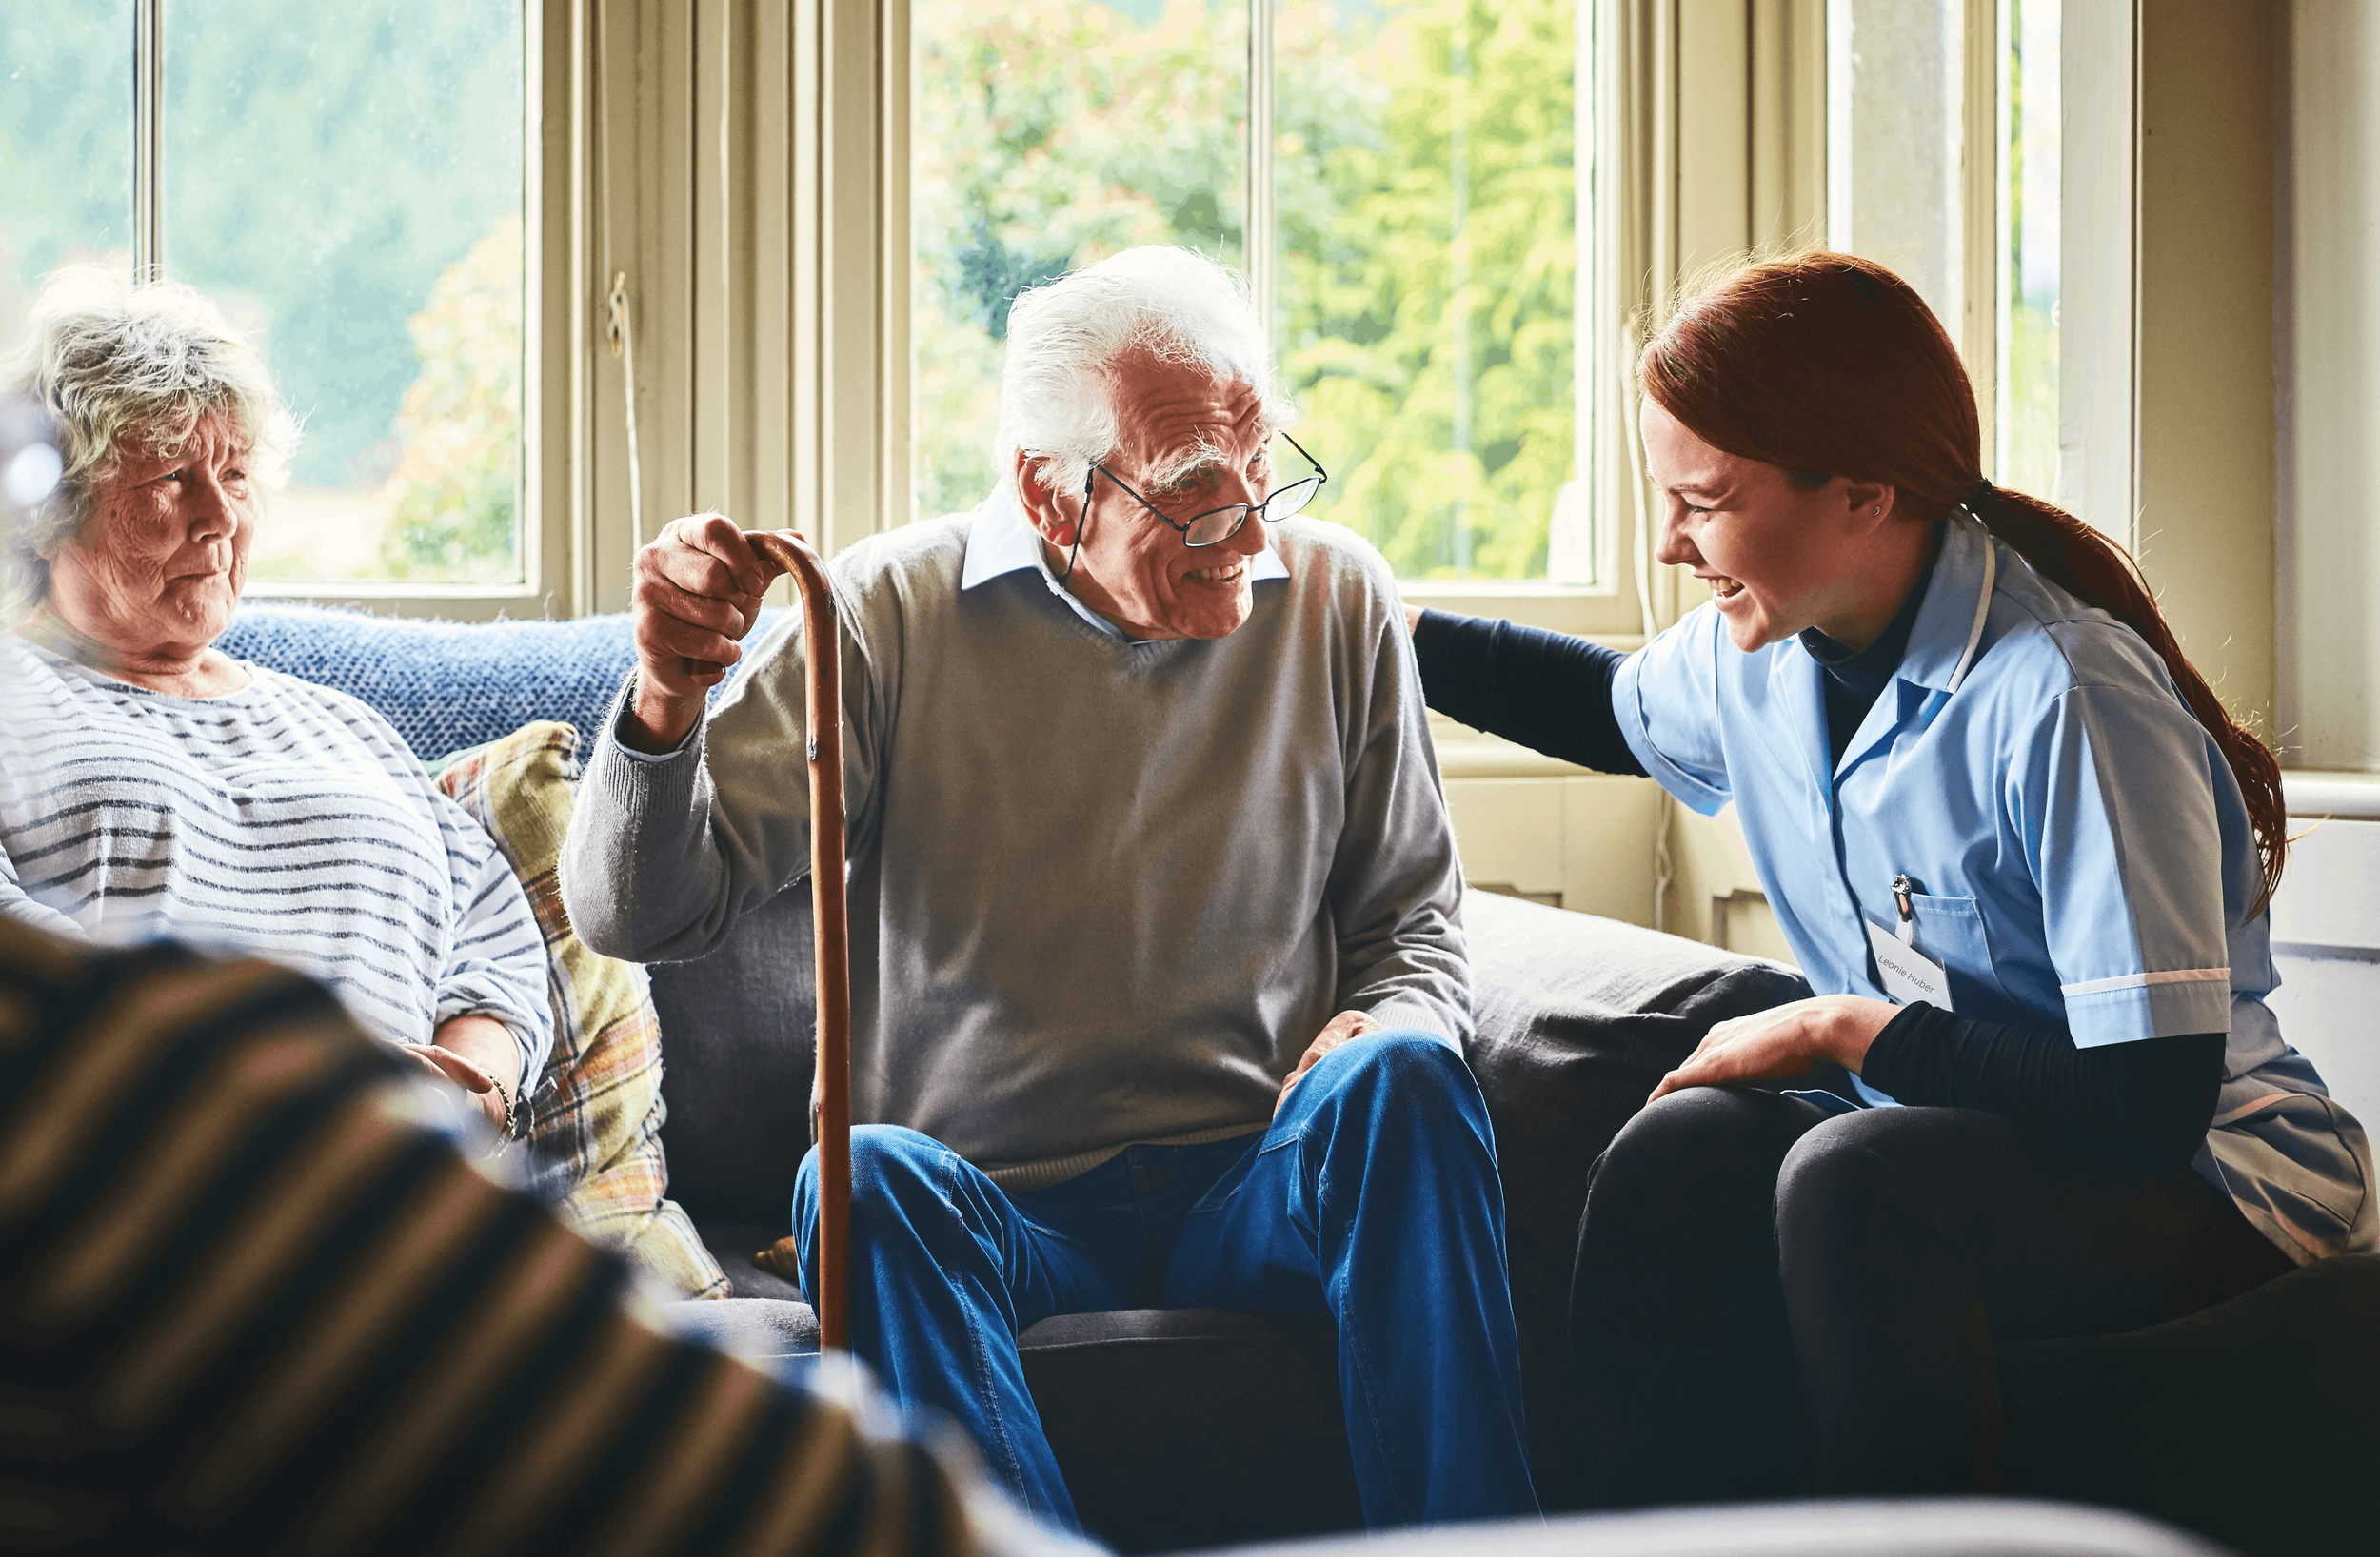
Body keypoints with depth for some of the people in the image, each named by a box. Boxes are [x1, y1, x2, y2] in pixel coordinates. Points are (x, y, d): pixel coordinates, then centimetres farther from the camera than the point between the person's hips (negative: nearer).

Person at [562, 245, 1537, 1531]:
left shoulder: (1335, 596, 6)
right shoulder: (894, 612, -2)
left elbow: (1412, 921, 16)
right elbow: (637, 915, -6)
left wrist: (1384, 1031, -8)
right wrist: (666, 701, -26)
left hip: (1252, 1195, 2)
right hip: (994, 1206, -1)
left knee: (1400, 1079, -29)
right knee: (868, 1179, -34)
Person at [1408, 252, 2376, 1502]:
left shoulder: (2059, 695, -26)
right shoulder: (1758, 647, 0)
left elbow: (2148, 1103, -28)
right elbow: (1619, 705, 28)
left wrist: (1842, 1027, -20)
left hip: (2205, 1176, -7)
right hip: (1955, 1139, 7)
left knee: (1853, 1175, -33)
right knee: (1679, 1153, -21)